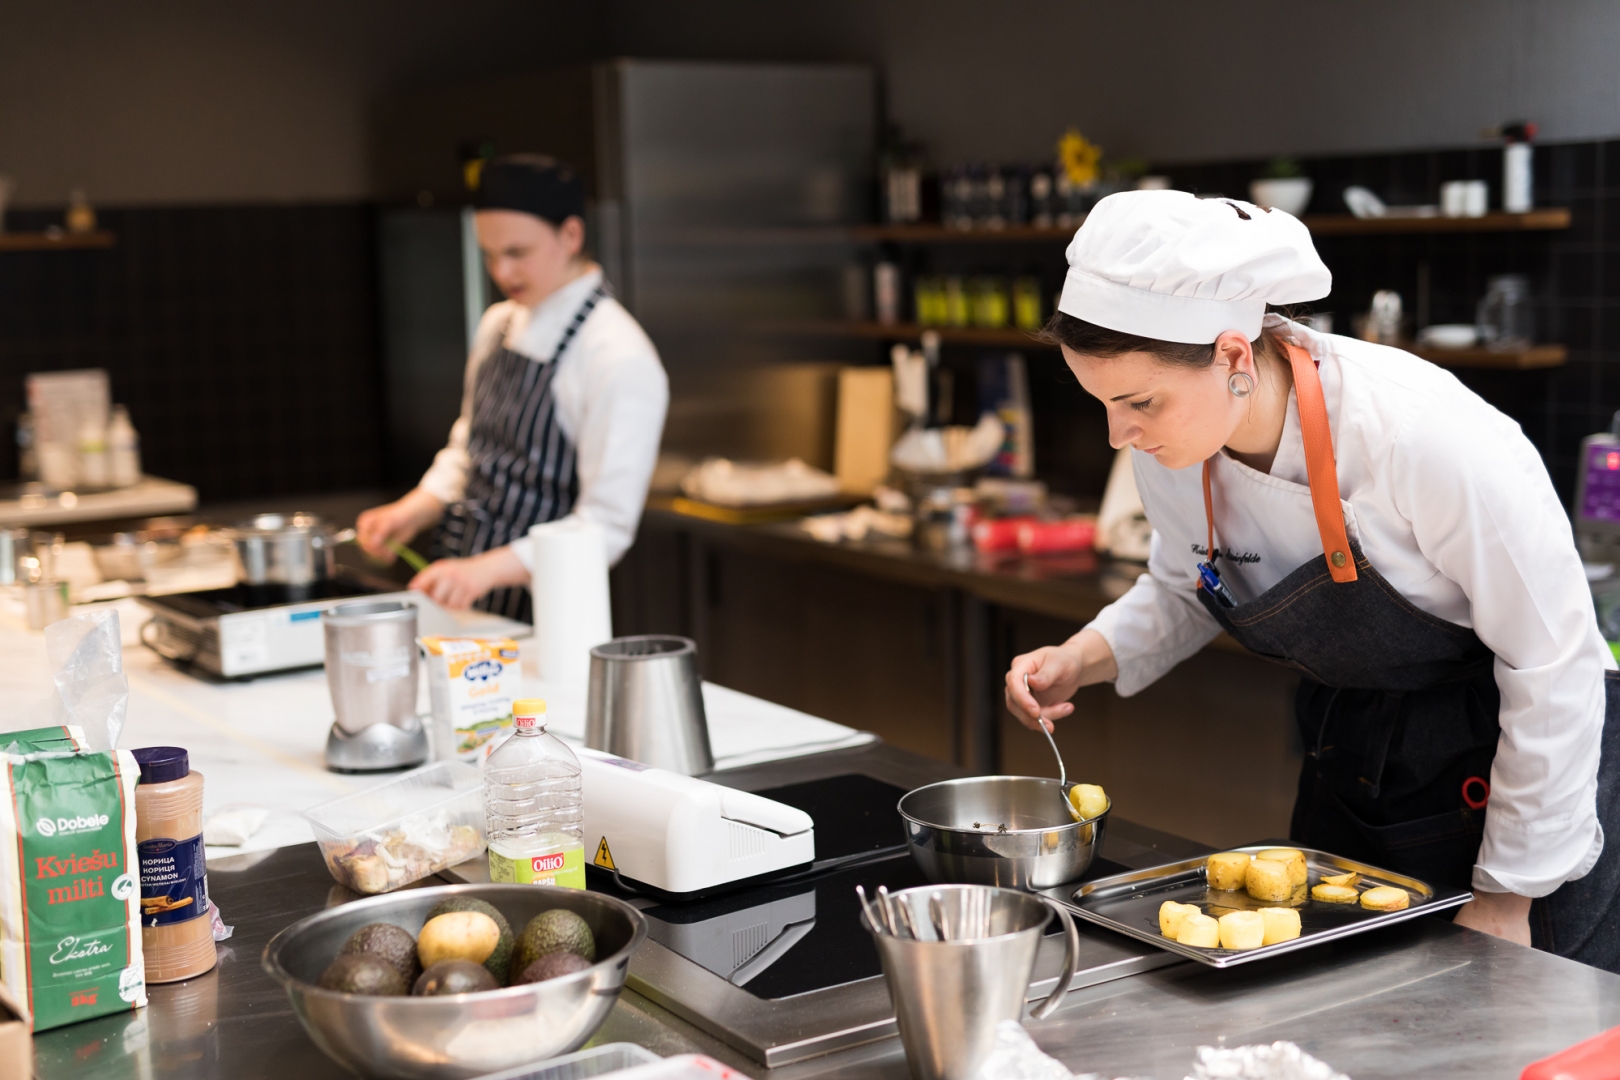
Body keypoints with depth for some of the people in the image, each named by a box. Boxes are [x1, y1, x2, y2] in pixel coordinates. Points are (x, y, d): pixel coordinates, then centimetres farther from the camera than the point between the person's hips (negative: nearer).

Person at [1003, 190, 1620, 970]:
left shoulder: (1420, 435, -33)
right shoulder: (1172, 442, -15)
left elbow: (1554, 665, -22)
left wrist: (1508, 893, -16)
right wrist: (1086, 658, -12)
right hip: (1346, 763, 6)